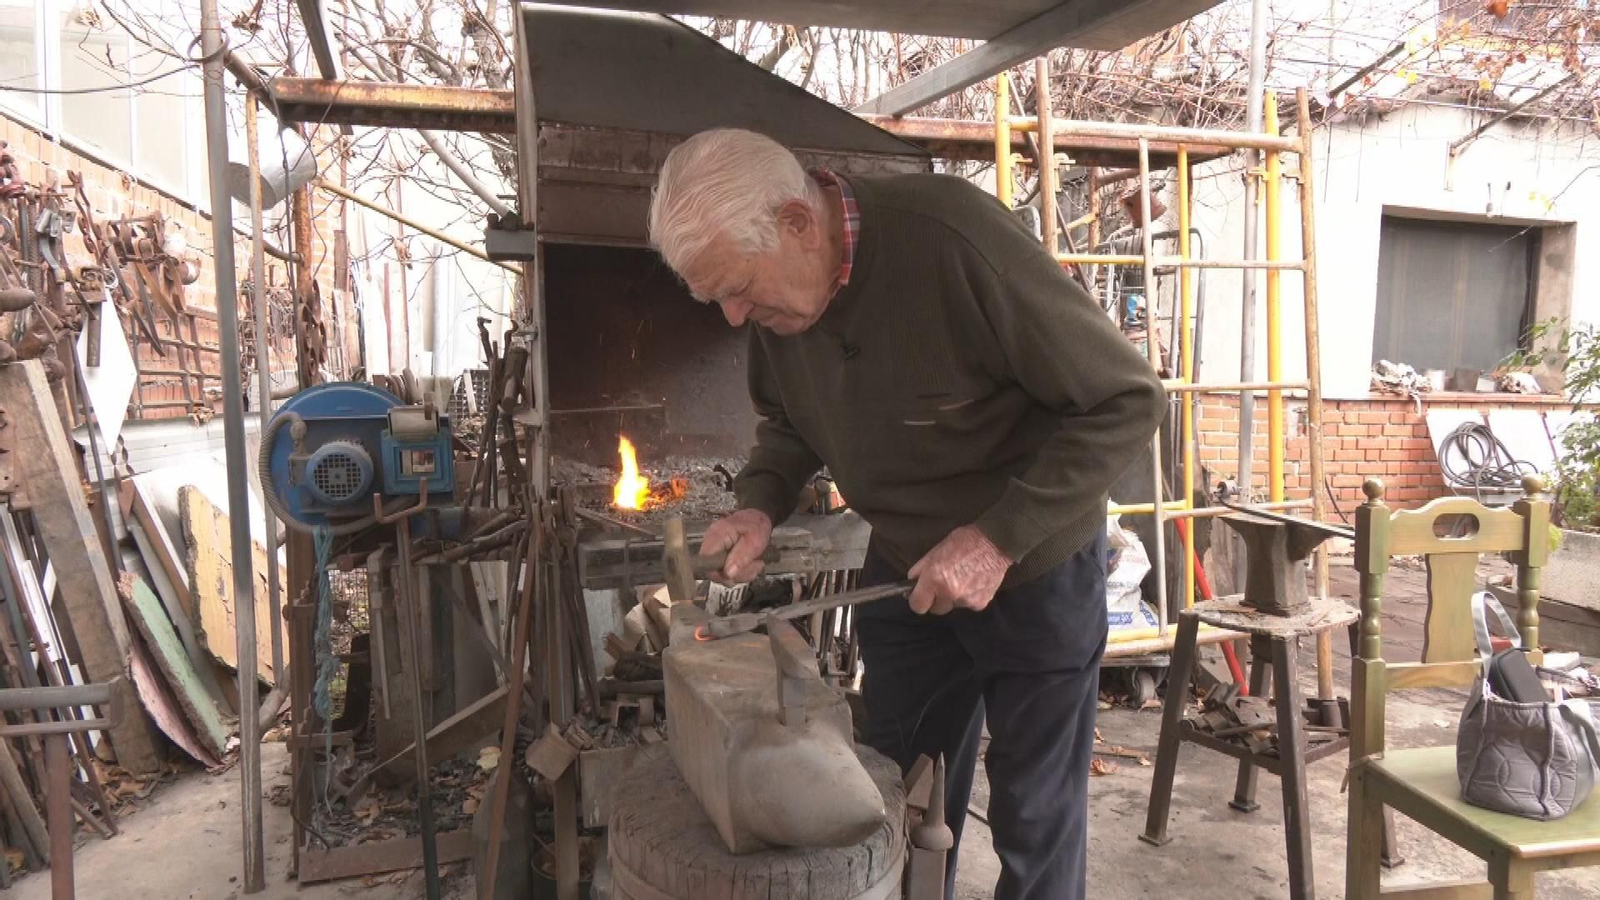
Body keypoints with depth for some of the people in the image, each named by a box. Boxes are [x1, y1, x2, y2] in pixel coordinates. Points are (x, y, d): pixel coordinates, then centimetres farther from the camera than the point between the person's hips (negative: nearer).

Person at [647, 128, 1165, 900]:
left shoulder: (954, 238, -31)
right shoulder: (772, 299, -10)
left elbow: (1126, 400, -24)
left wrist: (998, 538, -29)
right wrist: (760, 504, -12)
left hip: (1033, 569, -5)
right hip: (904, 568, 5)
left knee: (1033, 820, 12)